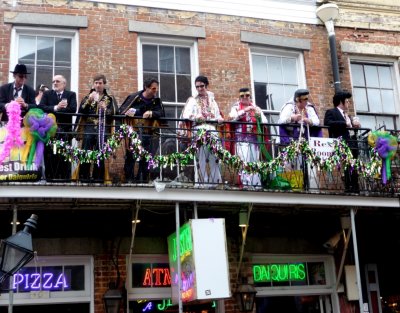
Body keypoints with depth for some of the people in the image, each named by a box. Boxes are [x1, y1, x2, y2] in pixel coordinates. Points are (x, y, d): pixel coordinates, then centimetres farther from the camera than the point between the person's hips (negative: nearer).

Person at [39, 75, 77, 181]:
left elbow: (73, 109, -8)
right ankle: (50, 178, 6)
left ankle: (65, 179, 2)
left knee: (65, 156, -1)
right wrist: (56, 107, -17)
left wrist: (55, 110, -10)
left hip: (65, 130, -1)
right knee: (49, 156, 1)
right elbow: (41, 107, -4)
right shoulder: (47, 94, 13)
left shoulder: (71, 94, 10)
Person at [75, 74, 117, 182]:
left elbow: (114, 113, -1)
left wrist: (105, 109, -19)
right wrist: (89, 100, -11)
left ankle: (98, 179, 0)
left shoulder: (110, 98, 13)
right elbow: (80, 111, 2)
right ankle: (83, 178, -4)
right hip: (89, 129, 1)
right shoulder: (87, 97, 18)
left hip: (103, 130, -1)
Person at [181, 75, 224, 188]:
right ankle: (203, 182, -10)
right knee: (202, 157, -12)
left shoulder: (212, 100, 23)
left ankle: (215, 181, -3)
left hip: (212, 130, 3)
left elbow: (217, 115, 16)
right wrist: (196, 117, -21)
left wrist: (219, 119, -7)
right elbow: (186, 115, -2)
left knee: (214, 156, -7)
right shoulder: (192, 100, 12)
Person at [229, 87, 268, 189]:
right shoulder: (236, 107, 10)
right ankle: (246, 184, -14)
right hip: (241, 139, -3)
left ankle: (256, 185, 5)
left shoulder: (256, 108, 18)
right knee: (244, 161, -13)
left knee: (255, 162, 2)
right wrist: (245, 110, -17)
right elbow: (232, 117, -10)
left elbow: (265, 122, 11)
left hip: (254, 138, 3)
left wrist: (259, 116, -9)